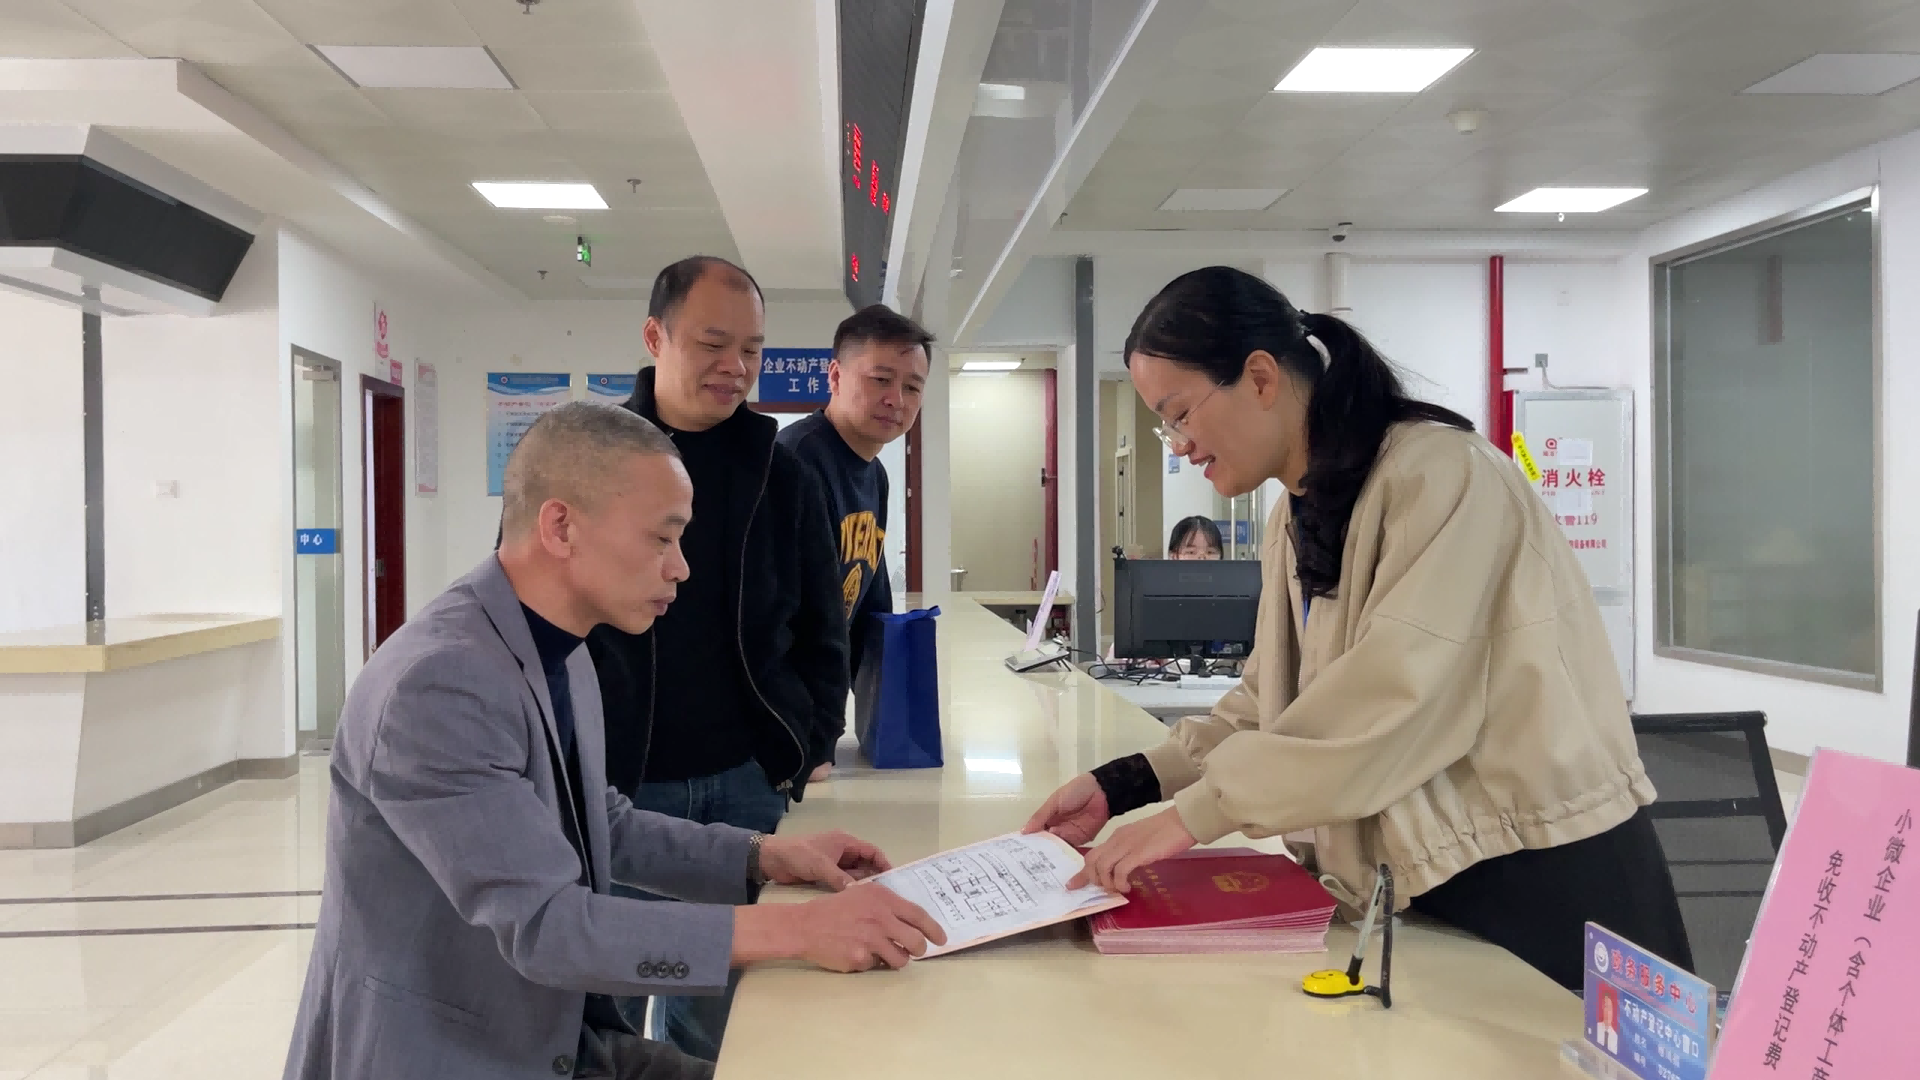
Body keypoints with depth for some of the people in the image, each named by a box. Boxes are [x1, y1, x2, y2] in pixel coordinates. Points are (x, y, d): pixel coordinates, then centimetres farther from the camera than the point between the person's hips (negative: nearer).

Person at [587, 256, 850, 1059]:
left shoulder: (779, 472, 5)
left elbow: (819, 625, 12)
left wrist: (808, 746, 1)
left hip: (745, 781, 2)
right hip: (612, 781, -2)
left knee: (716, 1007, 12)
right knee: (603, 1005, 8)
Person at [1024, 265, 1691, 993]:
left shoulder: (1439, 474, -18)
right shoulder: (1297, 519, 9)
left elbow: (1396, 698, -28)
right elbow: (1269, 705, 9)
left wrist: (1197, 811, -25)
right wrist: (1120, 786, -2)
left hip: (1551, 880, -7)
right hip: (1435, 880, 8)